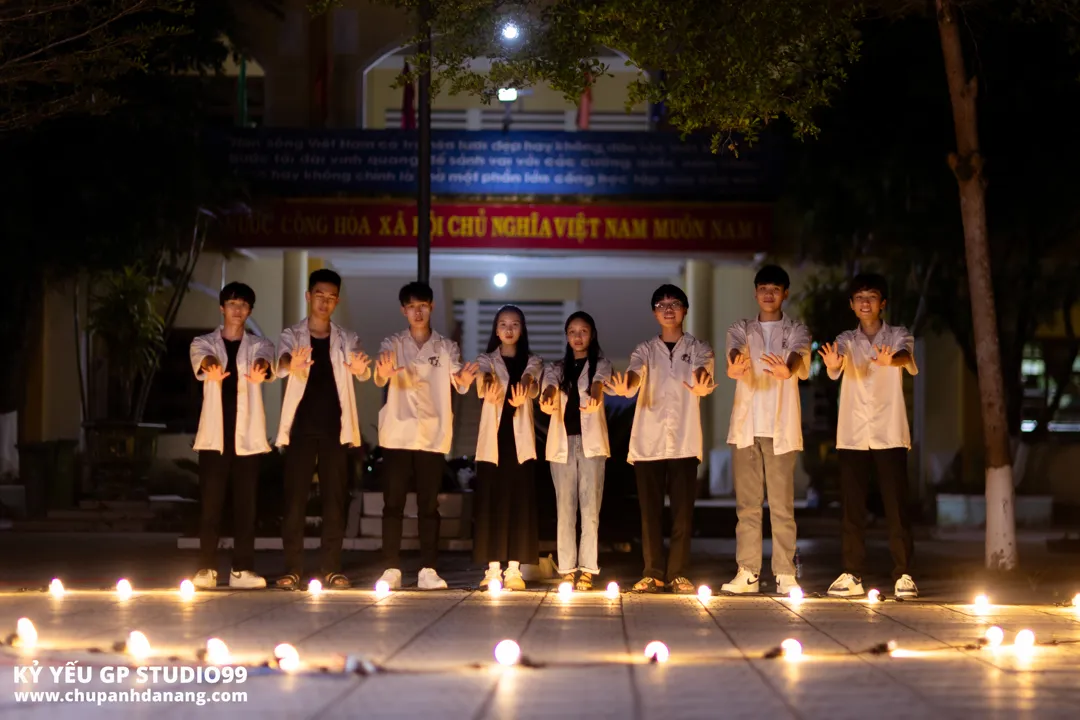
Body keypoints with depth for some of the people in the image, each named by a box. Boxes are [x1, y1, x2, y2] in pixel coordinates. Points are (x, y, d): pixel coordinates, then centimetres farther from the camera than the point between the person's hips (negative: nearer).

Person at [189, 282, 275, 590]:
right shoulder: (203, 343, 7)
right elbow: (202, 359, -17)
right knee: (211, 504, -1)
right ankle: (206, 569, 3)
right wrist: (212, 368, -43)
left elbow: (265, 361, -15)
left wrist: (259, 370, -41)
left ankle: (242, 569, 3)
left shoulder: (260, 345, 9)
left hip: (247, 436, 1)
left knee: (245, 505, 0)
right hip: (214, 435, -1)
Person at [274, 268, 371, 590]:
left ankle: (332, 569, 5)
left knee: (335, 499, 1)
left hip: (334, 429, 2)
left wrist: (361, 369, -34)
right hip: (301, 428, -1)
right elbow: (282, 362, -17)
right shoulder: (292, 336, 5)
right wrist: (291, 366, -42)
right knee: (295, 498, -3)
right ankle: (292, 569, -1)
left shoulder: (346, 339, 10)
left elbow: (362, 372, -8)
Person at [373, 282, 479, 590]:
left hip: (433, 437, 0)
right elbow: (380, 378, -13)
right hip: (398, 434, 0)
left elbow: (458, 380, -10)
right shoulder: (393, 344, 6)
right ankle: (392, 569, 1)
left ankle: (428, 571, 2)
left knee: (429, 505, 1)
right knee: (393, 504, -2)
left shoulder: (446, 347, 8)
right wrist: (382, 374, -39)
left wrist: (464, 380, -35)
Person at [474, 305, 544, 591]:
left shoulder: (533, 362, 9)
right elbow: (484, 377, -16)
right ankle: (493, 569, -1)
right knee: (491, 501, -3)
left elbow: (530, 379, -14)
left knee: (519, 502, -3)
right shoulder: (487, 360, 8)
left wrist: (522, 394, -39)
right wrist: (488, 387, -42)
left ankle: (513, 569, -1)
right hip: (493, 438, 0)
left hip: (520, 438, 0)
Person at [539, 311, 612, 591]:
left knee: (590, 506, -6)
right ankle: (567, 569, 2)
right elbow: (550, 384, -7)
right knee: (565, 507, 0)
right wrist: (547, 397, -32)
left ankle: (587, 569, -6)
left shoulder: (600, 364, 9)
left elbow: (600, 379, -13)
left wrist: (595, 393, -38)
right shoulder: (557, 367, 15)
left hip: (591, 441, -2)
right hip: (562, 441, 2)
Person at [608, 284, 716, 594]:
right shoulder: (645, 350, 11)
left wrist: (702, 385, -38)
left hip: (684, 441, -1)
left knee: (683, 510, -3)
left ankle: (677, 573, 4)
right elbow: (633, 374, -10)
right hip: (648, 441, 1)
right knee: (650, 510, 0)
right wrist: (625, 387, -35)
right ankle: (653, 573, 6)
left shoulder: (699, 349, 9)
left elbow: (702, 372, -13)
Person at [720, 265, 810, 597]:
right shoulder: (741, 329, 12)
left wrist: (787, 370, -39)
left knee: (782, 504, -3)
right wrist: (734, 367, -36)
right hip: (746, 426, 2)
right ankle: (747, 573, 4)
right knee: (747, 503, 1)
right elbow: (735, 350, -10)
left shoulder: (796, 330, 8)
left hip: (781, 428, -1)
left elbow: (800, 357, -13)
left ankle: (785, 574, 0)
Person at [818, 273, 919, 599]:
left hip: (889, 434, -2)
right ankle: (851, 575, 6)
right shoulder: (846, 340, 9)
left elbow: (907, 358, -18)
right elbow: (835, 369, -12)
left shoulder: (898, 336, 5)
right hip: (852, 435, 2)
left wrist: (890, 361, -43)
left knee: (896, 506, -5)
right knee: (852, 508, 2)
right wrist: (832, 364, -38)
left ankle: (903, 575, -3)